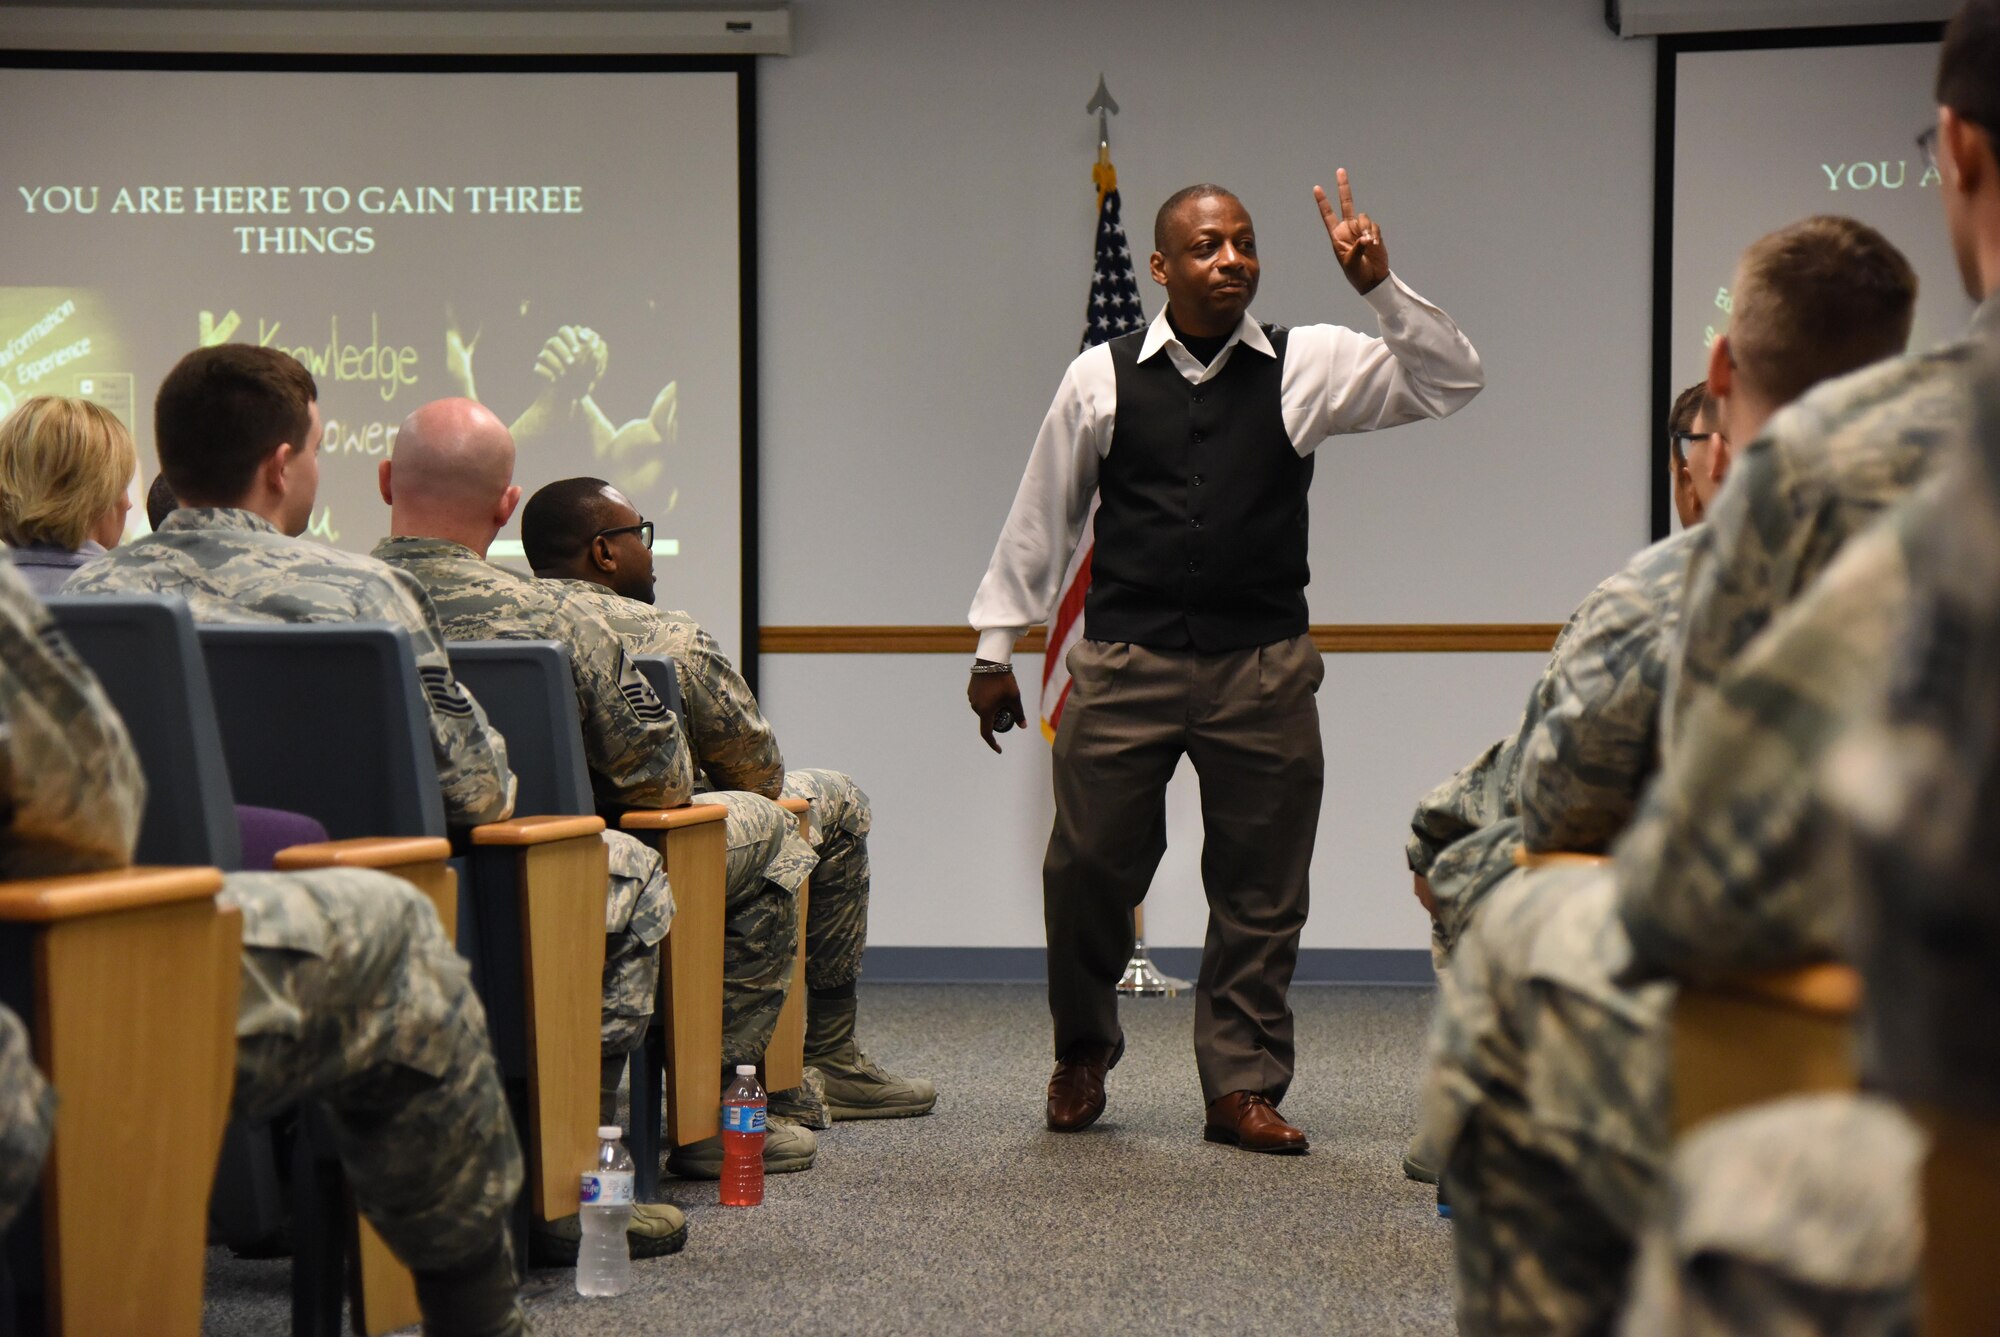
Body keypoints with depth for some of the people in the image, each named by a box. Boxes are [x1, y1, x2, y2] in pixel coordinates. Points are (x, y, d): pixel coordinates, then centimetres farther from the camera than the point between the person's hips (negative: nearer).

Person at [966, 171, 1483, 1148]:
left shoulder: (1307, 366, 4)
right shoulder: (1101, 378, 4)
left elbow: (1451, 382, 3)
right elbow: (1040, 516, 10)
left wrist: (1381, 286, -8)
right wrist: (995, 647, 12)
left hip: (1264, 669, 1)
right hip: (1124, 665, -1)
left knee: (1260, 887, 5)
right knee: (1088, 871, 4)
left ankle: (1243, 1086, 17)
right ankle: (1083, 1054, 30)